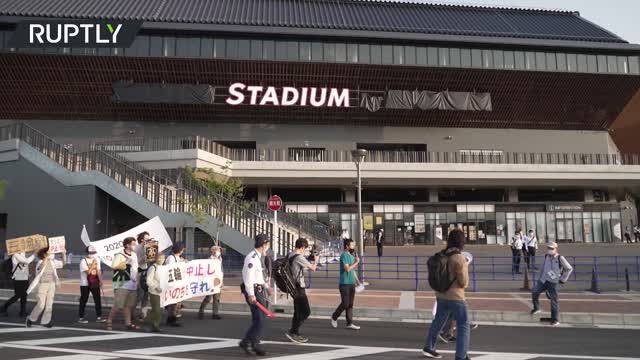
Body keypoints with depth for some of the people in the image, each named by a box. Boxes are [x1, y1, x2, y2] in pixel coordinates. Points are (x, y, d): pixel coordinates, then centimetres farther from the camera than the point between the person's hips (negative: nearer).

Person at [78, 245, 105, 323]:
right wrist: (93, 264, -20)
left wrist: (100, 280, -1)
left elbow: (98, 270, 8)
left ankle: (99, 317, 4)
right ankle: (81, 318, 11)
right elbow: (88, 272, -19)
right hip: (85, 284, -5)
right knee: (83, 301, 2)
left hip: (95, 283, 5)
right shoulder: (83, 261, -9)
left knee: (98, 300, 1)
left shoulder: (97, 259, 8)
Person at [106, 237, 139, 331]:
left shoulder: (134, 255, 15)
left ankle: (128, 323, 15)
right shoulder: (119, 255, -8)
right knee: (118, 305, -6)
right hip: (122, 285, -7)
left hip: (132, 285, 7)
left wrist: (136, 282, 15)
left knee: (129, 305, 9)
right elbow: (114, 266, -20)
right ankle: (109, 321, 9)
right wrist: (126, 262, -15)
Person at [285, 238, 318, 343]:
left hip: (293, 286, 10)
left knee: (298, 311, 16)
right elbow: (313, 268, -10)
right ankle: (292, 332, -6)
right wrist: (315, 261, 9)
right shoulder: (299, 257, -20)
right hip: (299, 287, -10)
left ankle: (296, 334, 22)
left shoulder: (289, 255, 7)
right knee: (306, 311, -4)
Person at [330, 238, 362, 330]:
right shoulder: (344, 255, -13)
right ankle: (334, 317, 16)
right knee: (345, 303, -4)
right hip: (345, 284, -8)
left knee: (350, 304, 8)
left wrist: (357, 281, 18)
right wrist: (356, 262, -12)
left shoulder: (351, 256, 14)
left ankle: (349, 323, 13)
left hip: (352, 283, 8)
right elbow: (347, 268, -22)